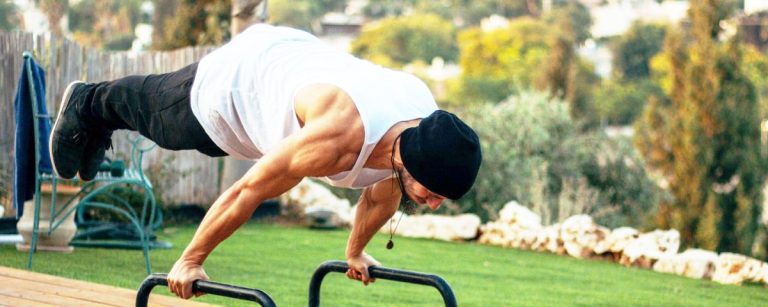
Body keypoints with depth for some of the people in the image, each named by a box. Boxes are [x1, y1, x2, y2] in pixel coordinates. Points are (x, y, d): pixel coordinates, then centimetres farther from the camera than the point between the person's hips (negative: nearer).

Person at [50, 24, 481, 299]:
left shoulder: (425, 125, -27)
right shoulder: (336, 140, -49)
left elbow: (383, 192, -3)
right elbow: (249, 190, -36)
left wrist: (356, 251, 14)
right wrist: (190, 262, -23)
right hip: (230, 83, -6)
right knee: (152, 112, 26)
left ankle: (97, 113, 60)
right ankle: (88, 106, 55)